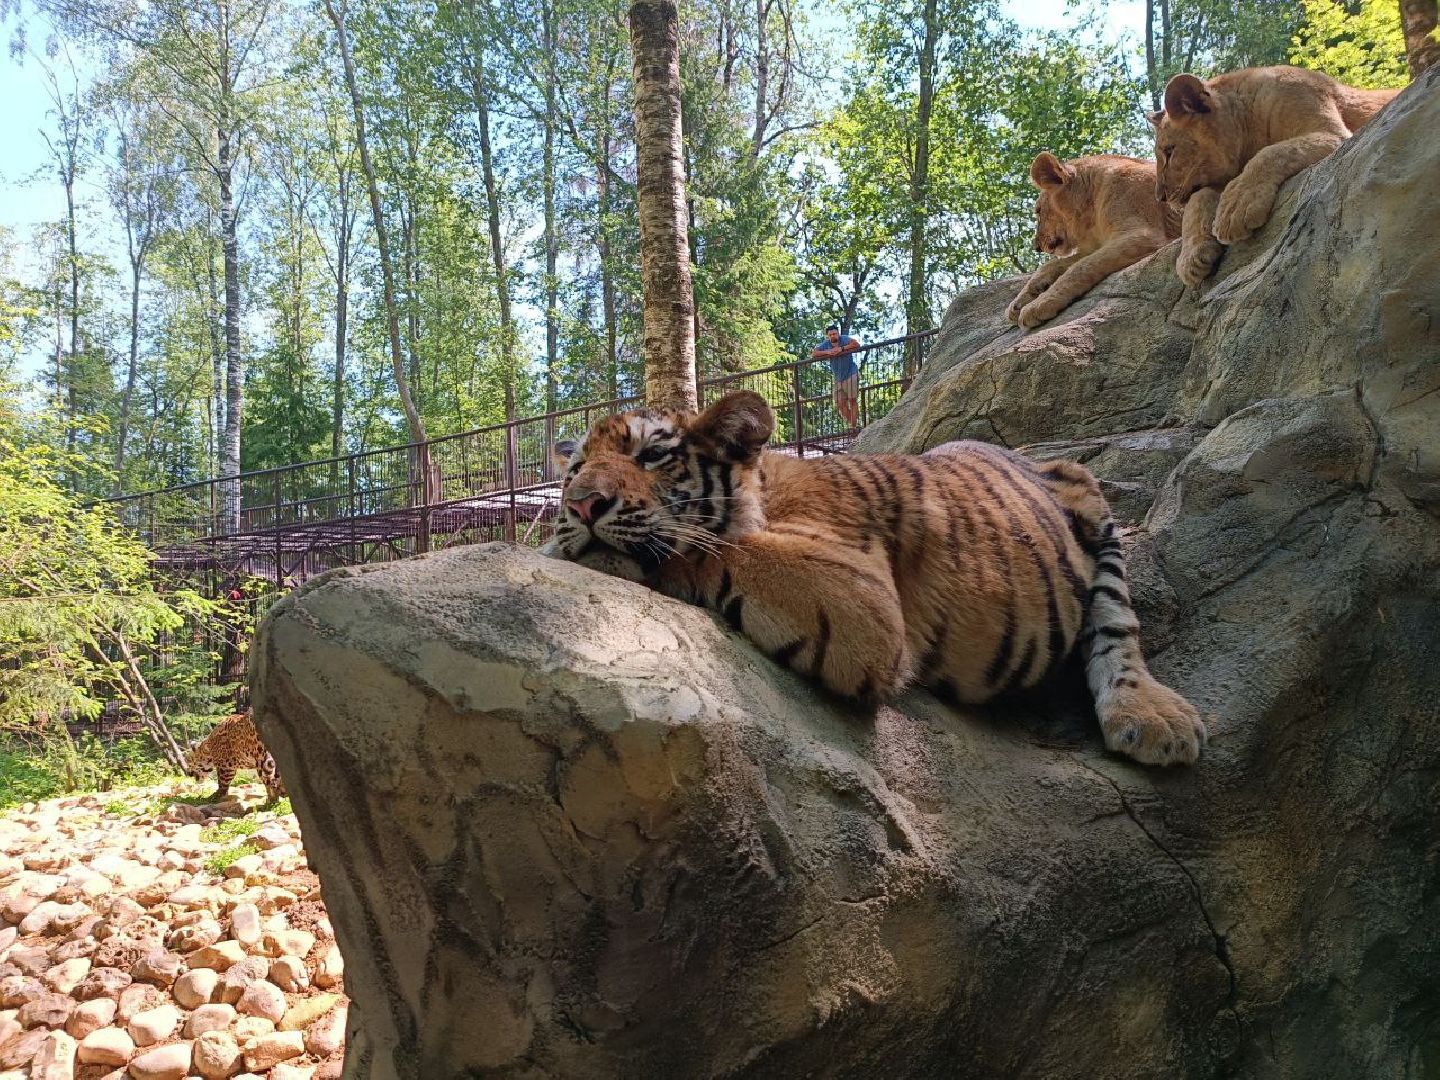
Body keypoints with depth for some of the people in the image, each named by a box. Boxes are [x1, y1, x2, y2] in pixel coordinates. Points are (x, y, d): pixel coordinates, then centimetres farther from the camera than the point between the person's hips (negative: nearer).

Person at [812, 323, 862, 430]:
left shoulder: (844, 339, -9)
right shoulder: (825, 344, 4)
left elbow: (856, 344, -25)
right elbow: (814, 353, -3)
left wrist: (841, 349, -25)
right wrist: (827, 352, -15)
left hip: (851, 374, -5)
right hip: (838, 378, 5)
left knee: (852, 400, -8)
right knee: (840, 404, 0)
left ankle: (854, 425, -7)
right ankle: (850, 423, 13)